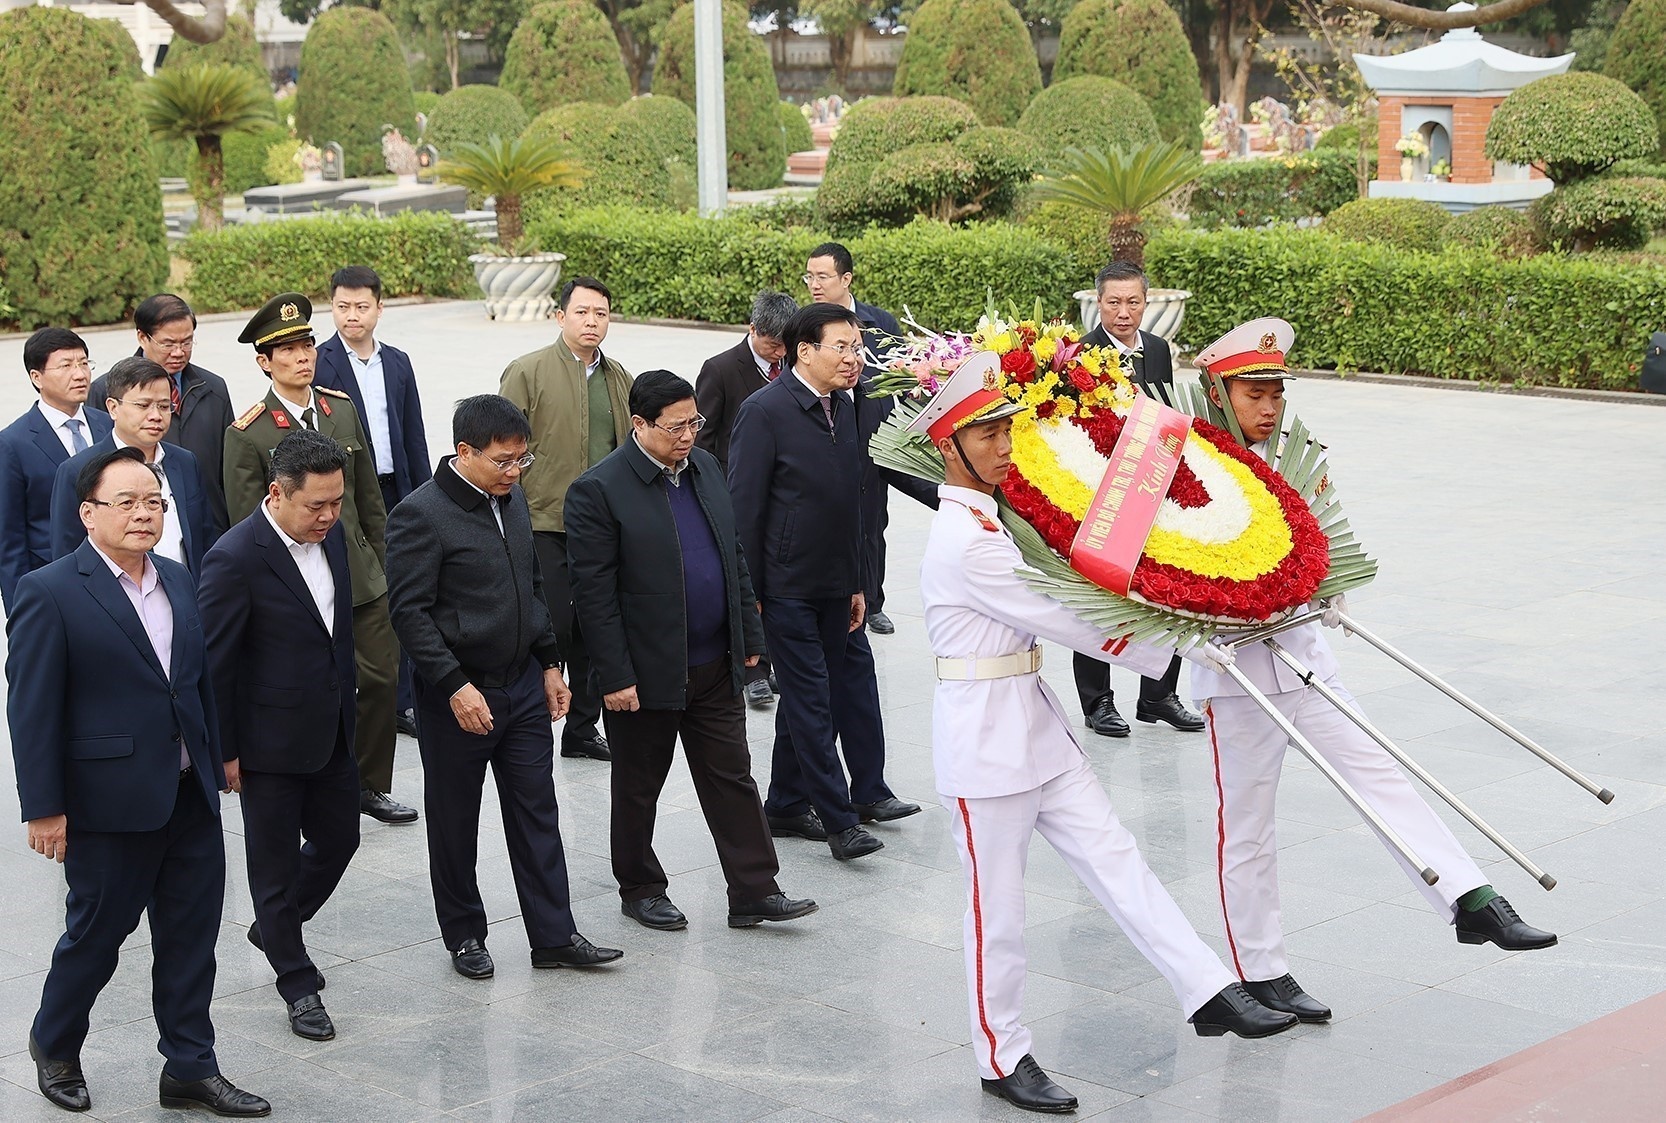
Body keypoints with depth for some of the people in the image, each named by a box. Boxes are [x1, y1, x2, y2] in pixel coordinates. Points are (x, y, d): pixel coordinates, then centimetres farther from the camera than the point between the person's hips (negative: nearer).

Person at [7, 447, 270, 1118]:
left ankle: (191, 1068, 21)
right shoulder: (50, 593, -12)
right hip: (109, 804, -6)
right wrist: (43, 808, -15)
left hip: (190, 797, 6)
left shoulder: (176, 580, 9)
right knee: (96, 933, 9)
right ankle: (54, 1046, 33)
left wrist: (215, 760, 13)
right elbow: (31, 708, -13)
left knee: (191, 937, 10)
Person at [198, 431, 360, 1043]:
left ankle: (274, 930, 43)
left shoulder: (330, 534, 0)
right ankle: (298, 985, 24)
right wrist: (224, 751, -13)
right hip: (272, 741, -7)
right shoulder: (236, 559, -23)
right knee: (277, 864, 8)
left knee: (339, 838, 19)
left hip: (332, 732, 7)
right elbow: (213, 663, -17)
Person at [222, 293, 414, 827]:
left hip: (362, 578, 5)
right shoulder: (247, 435, -10)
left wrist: (381, 564, 13)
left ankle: (370, 785, 26)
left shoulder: (343, 410, 6)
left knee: (382, 678, 9)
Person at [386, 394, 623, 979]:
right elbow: (410, 612, -18)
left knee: (537, 812, 7)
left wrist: (550, 663, 14)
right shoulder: (420, 515, -16)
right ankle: (464, 935, 22)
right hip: (457, 695, -6)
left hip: (523, 686, 6)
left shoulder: (512, 500, 8)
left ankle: (553, 936, 13)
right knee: (455, 822, 8)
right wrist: (455, 685, -22)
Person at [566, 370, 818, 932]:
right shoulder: (598, 490, -15)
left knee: (733, 780, 7)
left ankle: (755, 891, 13)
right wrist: (615, 677, -17)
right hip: (646, 671, -6)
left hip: (715, 667, 6)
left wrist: (749, 635, 12)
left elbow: (734, 557, 15)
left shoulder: (705, 467, 7)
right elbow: (594, 594, -16)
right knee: (638, 789, 10)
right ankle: (640, 890, 26)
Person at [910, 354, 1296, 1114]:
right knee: (996, 904, 3)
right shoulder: (964, 543, -21)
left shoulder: (988, 521, 10)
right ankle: (1002, 1058, 17)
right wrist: (1171, 648, -12)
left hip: (1035, 725, 9)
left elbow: (1049, 607, 13)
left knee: (1113, 858, 6)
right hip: (983, 735, -9)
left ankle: (1209, 994, 7)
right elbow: (1059, 621, -19)